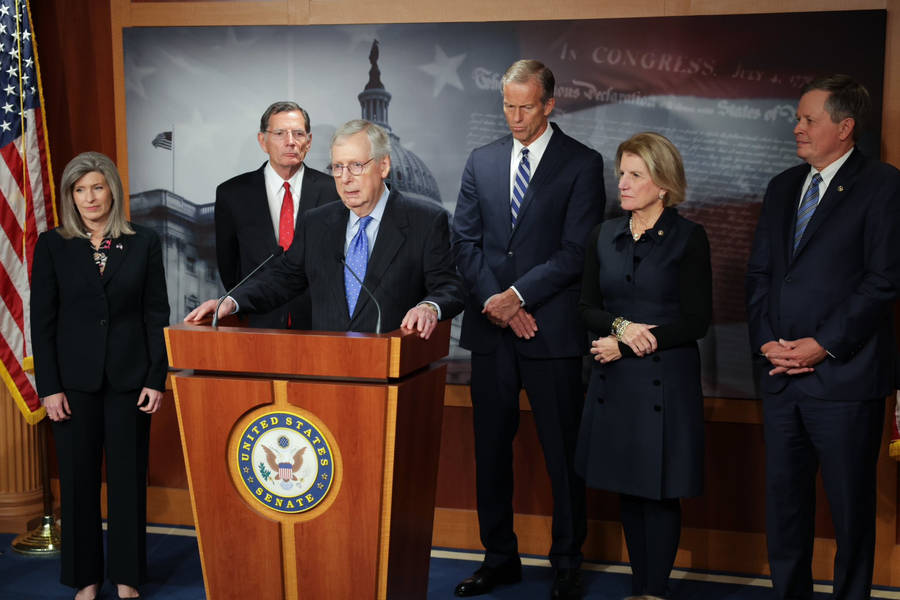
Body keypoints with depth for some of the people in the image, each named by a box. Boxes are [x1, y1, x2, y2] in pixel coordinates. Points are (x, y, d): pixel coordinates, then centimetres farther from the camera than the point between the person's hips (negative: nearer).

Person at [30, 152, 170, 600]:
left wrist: (157, 379, -4)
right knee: (78, 479, 6)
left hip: (129, 378, 0)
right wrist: (49, 387, -6)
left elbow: (156, 315, 3)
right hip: (74, 379, 0)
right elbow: (42, 321, 1)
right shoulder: (52, 245, 3)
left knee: (128, 477, 5)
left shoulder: (144, 243, 3)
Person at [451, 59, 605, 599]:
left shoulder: (582, 164, 0)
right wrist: (493, 301, -6)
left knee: (564, 453, 3)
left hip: (552, 329, -4)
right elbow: (465, 240, 7)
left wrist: (518, 295, -13)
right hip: (490, 330, 4)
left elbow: (578, 250, -7)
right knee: (491, 449, 10)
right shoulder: (481, 161, 12)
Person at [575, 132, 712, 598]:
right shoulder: (605, 236, 8)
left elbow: (696, 321, -9)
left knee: (659, 494, 1)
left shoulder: (688, 238, -5)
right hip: (614, 383, 5)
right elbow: (587, 309, 8)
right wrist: (621, 326, -13)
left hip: (665, 382, -4)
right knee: (626, 490, 10)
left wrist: (626, 346, -12)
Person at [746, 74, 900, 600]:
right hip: (781, 377, 6)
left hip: (844, 376, -6)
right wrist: (767, 339, -1)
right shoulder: (783, 188, 14)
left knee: (851, 506, 6)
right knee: (784, 498, 12)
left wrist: (823, 345, -14)